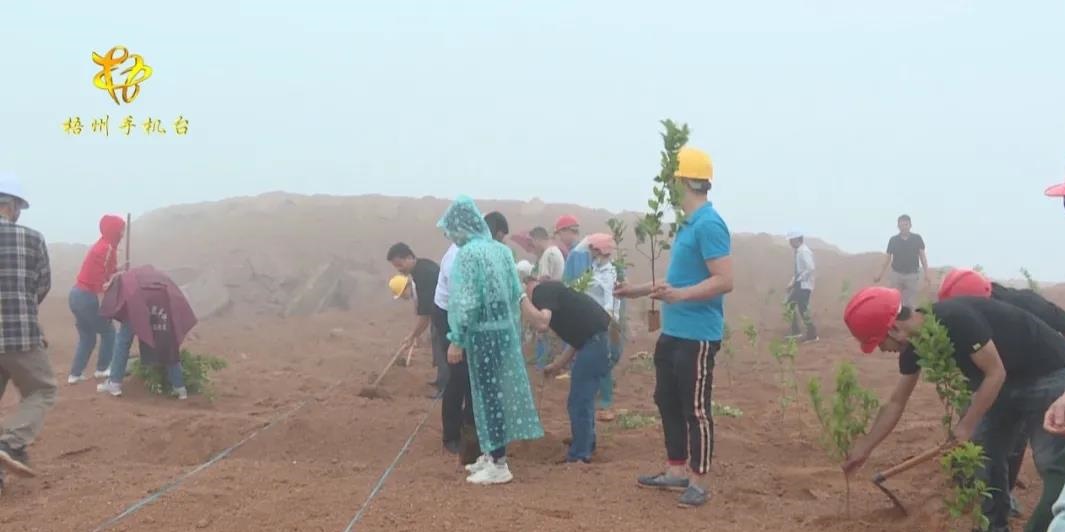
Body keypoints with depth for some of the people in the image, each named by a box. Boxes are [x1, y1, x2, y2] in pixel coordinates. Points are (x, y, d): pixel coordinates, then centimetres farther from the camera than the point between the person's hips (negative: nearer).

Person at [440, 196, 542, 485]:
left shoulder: (468, 253, -14)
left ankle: (498, 465, 3)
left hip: (484, 333, -8)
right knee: (499, 391, 15)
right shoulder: (501, 250, 9)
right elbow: (517, 293, 11)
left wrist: (456, 340, -14)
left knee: (488, 395, -1)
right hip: (506, 330, 8)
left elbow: (465, 301, -18)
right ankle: (491, 455, 25)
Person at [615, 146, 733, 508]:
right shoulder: (687, 225, 13)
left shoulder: (709, 225, -17)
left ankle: (699, 483, 8)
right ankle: (675, 472, 27)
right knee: (667, 401, 16)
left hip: (697, 336, -10)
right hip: (672, 332, 10)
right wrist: (638, 291, 30)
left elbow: (724, 281, -23)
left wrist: (679, 295, -35)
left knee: (695, 409, -2)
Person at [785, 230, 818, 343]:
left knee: (803, 309, -6)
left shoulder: (804, 251, -18)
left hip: (804, 284, -10)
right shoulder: (798, 251, 10)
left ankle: (812, 335, 4)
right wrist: (793, 280, 10)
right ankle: (795, 331, 22)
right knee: (790, 305, 14)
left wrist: (797, 279, -19)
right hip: (799, 283, 10)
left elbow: (810, 268, -25)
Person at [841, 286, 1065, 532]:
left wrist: (966, 427, -20)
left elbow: (995, 373, -25)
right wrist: (863, 448, 4)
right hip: (1005, 381, 8)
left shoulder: (956, 319, -32)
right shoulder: (914, 346, -5)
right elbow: (896, 403, 4)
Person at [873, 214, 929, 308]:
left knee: (910, 304, 1)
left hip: (912, 275, -1)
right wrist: (880, 275, 5)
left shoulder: (917, 239, 1)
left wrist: (926, 275, -6)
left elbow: (922, 257, 2)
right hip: (896, 274, 1)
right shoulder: (893, 240, 2)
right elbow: (888, 258, 8)